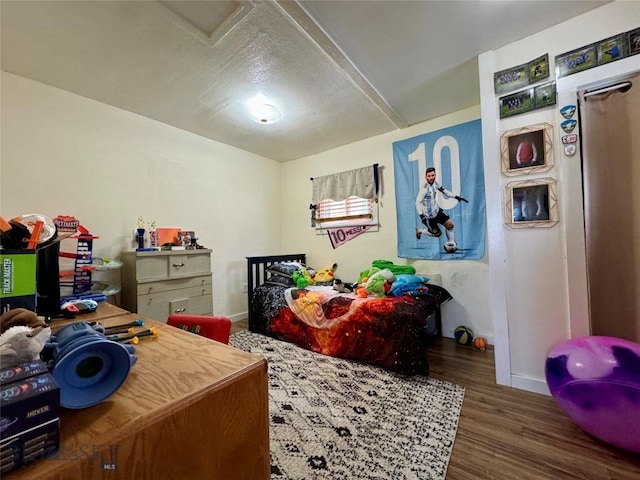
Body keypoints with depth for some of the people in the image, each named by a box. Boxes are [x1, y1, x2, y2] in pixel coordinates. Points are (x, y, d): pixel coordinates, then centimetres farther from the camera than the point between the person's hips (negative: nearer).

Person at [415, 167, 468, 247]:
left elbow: (443, 190, 16)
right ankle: (420, 231, 26)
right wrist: (421, 216, -27)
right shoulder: (424, 188, -24)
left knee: (450, 224, 7)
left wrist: (456, 196, 14)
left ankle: (451, 243, 27)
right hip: (429, 216, -7)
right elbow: (418, 202, -23)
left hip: (437, 211, 7)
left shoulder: (434, 183, -2)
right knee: (437, 233, 2)